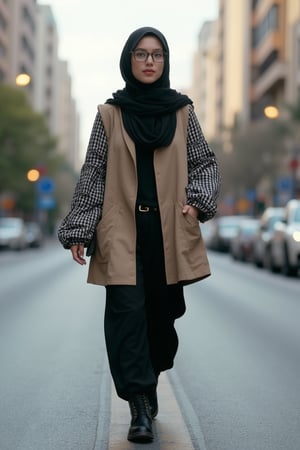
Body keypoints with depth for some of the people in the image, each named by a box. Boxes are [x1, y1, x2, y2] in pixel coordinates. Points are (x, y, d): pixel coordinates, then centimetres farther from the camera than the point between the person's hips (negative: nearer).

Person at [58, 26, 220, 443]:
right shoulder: (109, 114, 5)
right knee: (127, 311, -11)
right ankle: (141, 408, -8)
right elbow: (93, 174, 5)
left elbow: (206, 163, 14)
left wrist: (197, 200, -5)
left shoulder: (182, 112, 9)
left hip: (169, 229, 2)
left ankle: (149, 384, 30)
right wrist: (78, 231, 0)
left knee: (162, 311, 7)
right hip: (122, 230, -2)